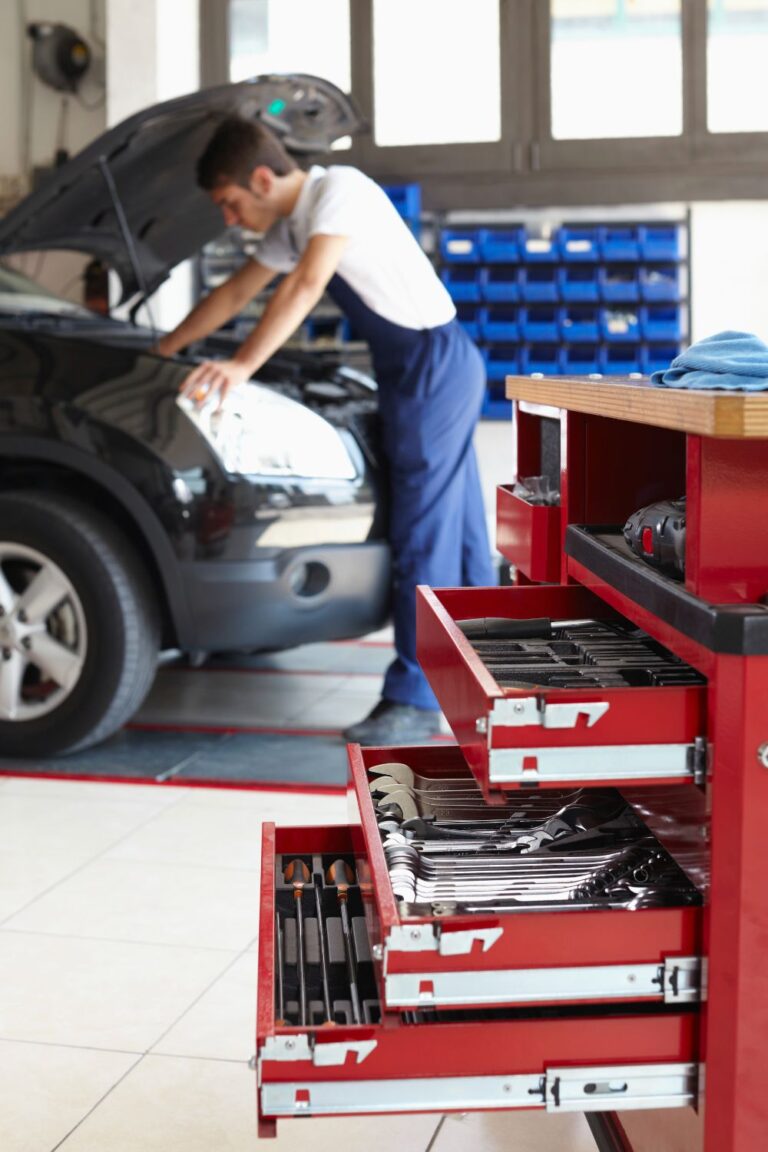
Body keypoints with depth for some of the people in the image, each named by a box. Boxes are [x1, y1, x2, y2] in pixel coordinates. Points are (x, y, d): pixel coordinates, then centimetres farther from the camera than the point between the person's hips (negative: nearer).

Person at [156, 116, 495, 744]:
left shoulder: (339, 189, -14)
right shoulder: (291, 226, 14)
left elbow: (305, 288, -26)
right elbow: (234, 295, 23)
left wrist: (242, 367, -32)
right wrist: (162, 353, 27)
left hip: (435, 362, -10)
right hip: (414, 370, 10)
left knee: (423, 531, -10)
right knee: (458, 530, 13)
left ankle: (415, 699, -7)